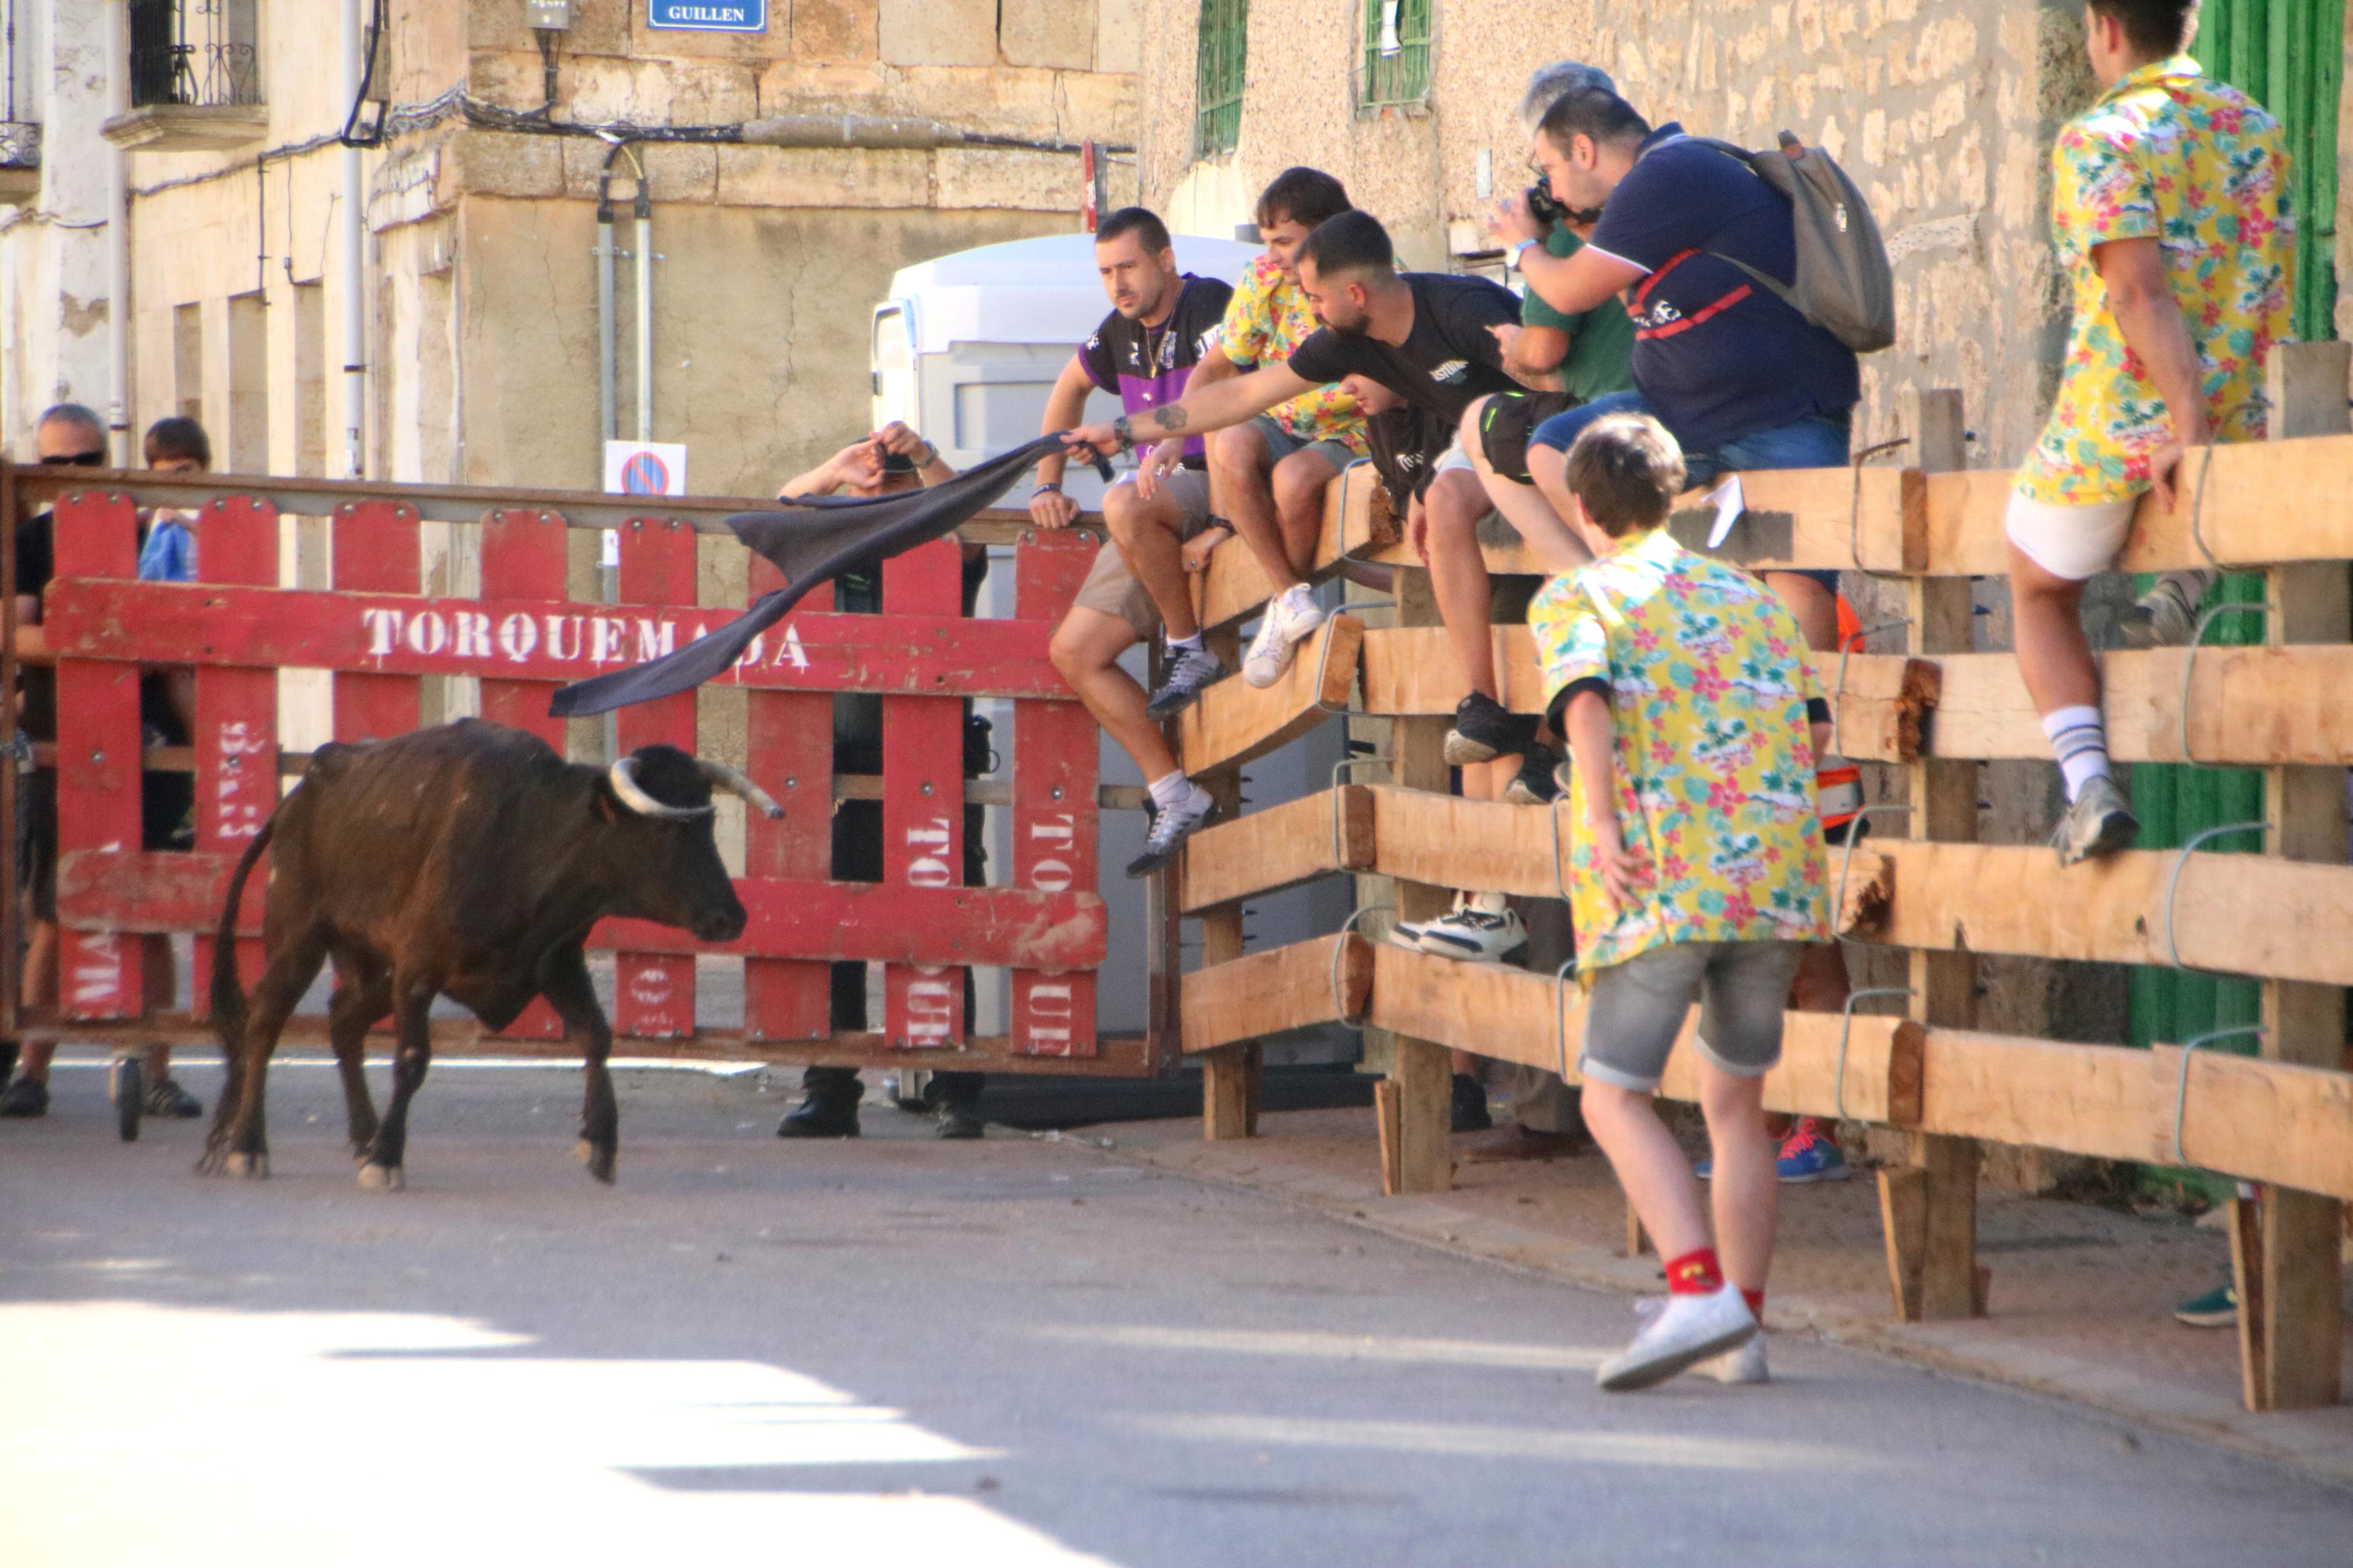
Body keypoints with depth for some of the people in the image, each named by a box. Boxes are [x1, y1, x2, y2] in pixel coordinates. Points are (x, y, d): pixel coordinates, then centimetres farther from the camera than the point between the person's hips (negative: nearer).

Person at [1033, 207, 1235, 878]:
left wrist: (1169, 445, -43)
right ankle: (1174, 798, -2)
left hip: (1219, 490, -8)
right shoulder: (1121, 331, 14)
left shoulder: (1211, 306, -11)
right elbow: (1070, 389, 32)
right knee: (1075, 652, -3)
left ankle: (1192, 652, -19)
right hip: (1163, 505, 8)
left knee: (1126, 506, -39)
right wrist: (1048, 486, 24)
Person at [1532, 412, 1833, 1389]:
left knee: (1616, 1098, -1)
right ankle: (1742, 1333, 13)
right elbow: (1812, 726, 13)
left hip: (1660, 878, -5)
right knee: (1736, 1102, 16)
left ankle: (1700, 1292, -21)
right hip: (1777, 870, 5)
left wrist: (1602, 824, -21)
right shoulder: (1752, 598, 21)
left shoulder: (1576, 598, 5)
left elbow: (1585, 699, -15)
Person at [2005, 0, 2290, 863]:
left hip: (2114, 427, -5)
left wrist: (2186, 424, -22)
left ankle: (2090, 786, -1)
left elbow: (2140, 294, -21)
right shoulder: (2255, 130, 8)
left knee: (2041, 597, 18)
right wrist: (2218, 408, 14)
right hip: (2237, 415, 5)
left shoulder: (2097, 142, -11)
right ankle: (2190, 582, 10)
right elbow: (2274, 294, 8)